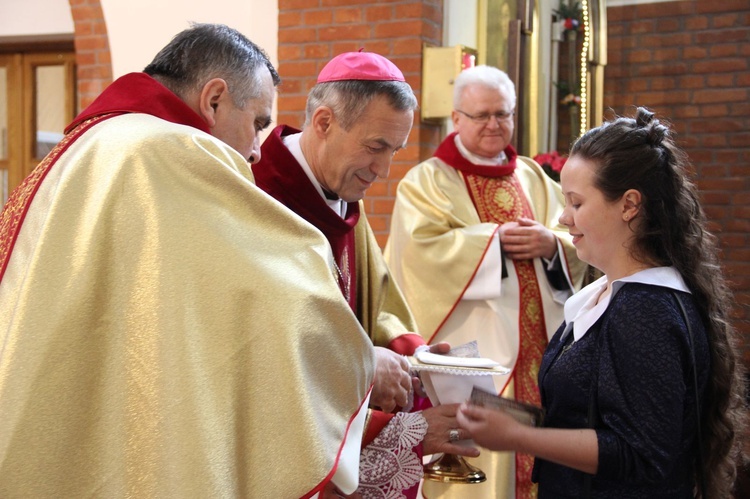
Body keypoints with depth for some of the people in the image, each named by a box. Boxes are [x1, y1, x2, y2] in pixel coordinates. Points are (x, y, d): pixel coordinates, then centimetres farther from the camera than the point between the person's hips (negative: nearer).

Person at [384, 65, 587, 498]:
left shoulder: (534, 178, 15)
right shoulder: (427, 181, 0)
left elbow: (575, 244, 11)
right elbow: (422, 250, -15)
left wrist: (551, 243, -11)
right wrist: (497, 237, -15)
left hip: (538, 347, 5)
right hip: (471, 351, -4)